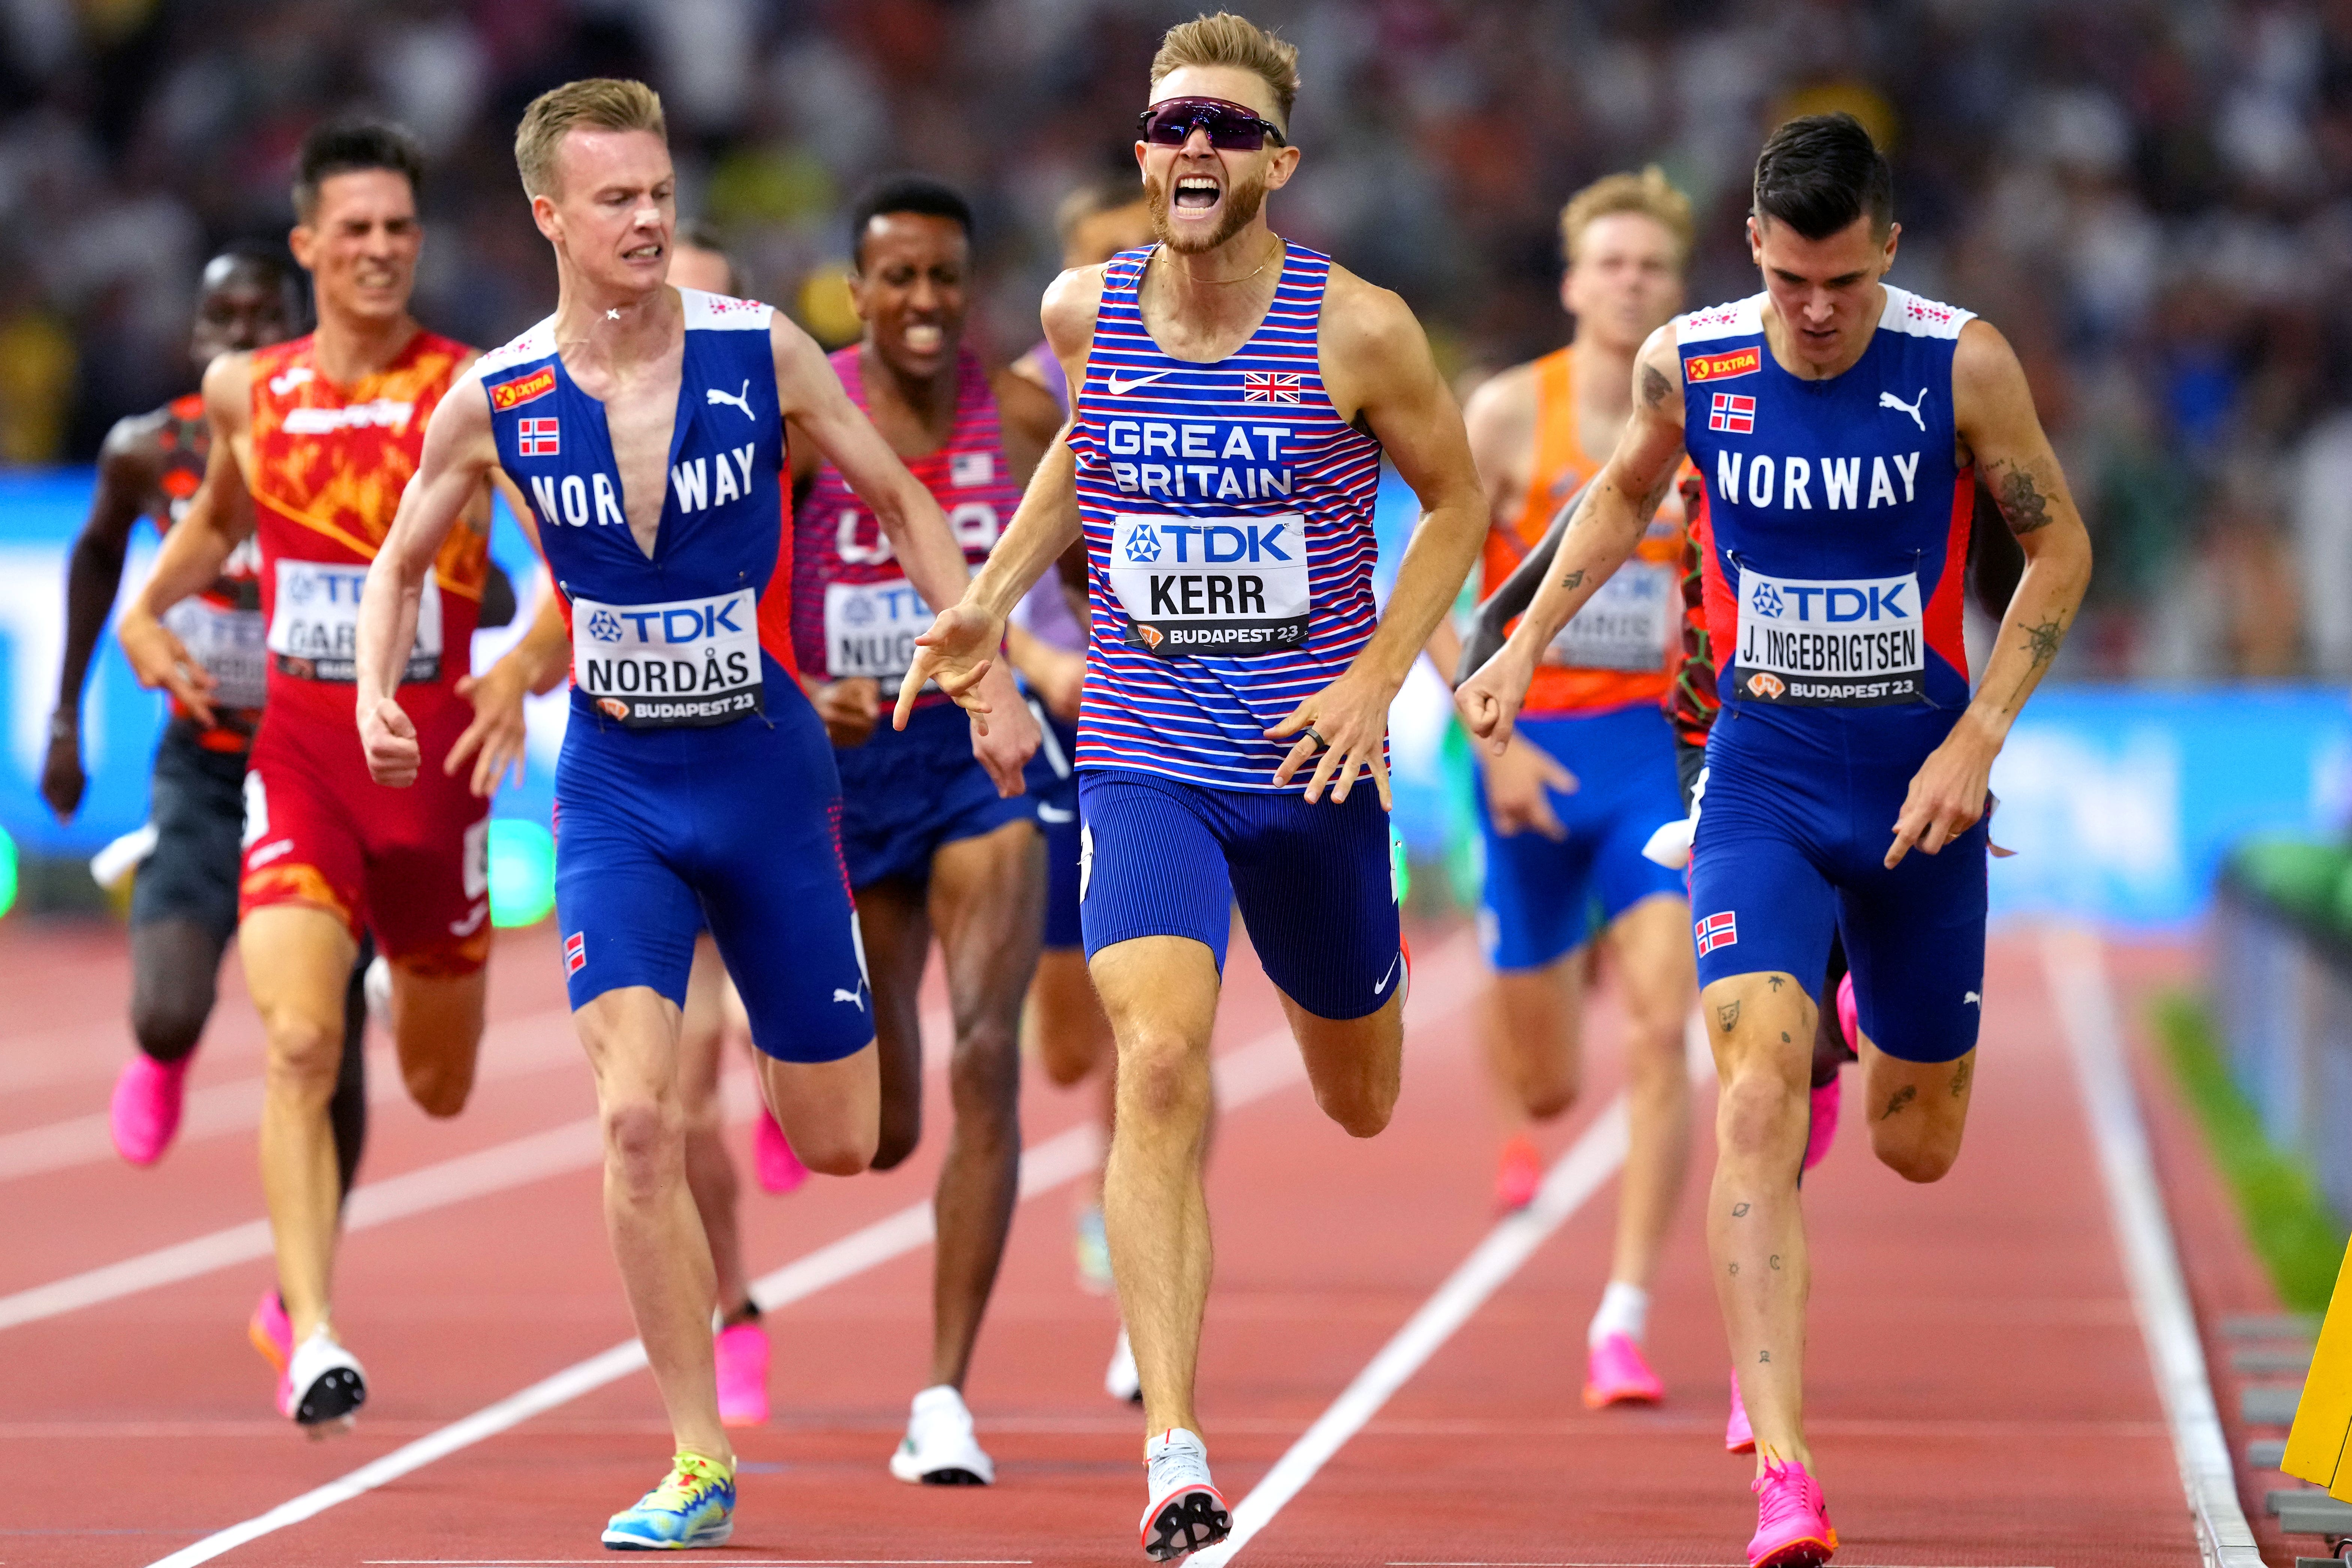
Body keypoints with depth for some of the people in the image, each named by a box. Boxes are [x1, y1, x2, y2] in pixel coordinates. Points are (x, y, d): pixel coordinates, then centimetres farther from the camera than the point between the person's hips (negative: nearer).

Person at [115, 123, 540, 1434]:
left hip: (434, 750, -1)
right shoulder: (249, 391, 4)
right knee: (302, 1045, -20)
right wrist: (148, 607, 11)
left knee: (439, 1087, 14)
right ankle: (311, 1334, -23)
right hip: (298, 748, 1)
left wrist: (527, 671, -24)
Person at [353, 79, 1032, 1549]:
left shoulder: (761, 353, -9)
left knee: (836, 1143, 6)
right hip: (615, 787, 0)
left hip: (767, 775, 0)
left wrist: (990, 676, 0)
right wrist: (378, 697, -6)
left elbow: (905, 506, 4)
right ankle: (700, 1465, -7)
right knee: (637, 1120, -17)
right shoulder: (496, 403, -6)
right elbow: (403, 562, 11)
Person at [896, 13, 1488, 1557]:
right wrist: (990, 599, 10)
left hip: (1314, 766, 0)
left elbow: (1457, 496, 4)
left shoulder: (1358, 330, -10)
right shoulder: (1085, 312, -3)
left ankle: (1365, 957, 60)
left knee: (1361, 1103, 19)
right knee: (1162, 1063, -22)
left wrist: (1378, 675, -6)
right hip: (1144, 763, 0)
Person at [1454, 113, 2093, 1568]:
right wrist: (1524, 644, 9)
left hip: (1916, 784, 0)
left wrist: (1978, 741, -9)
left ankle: (1866, 1046, 52)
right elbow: (1625, 493, 16)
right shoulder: (1689, 365, -6)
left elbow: (2061, 544, -1)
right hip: (1762, 777, 0)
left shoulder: (1962, 367, -11)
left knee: (1920, 1147, 12)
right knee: (1756, 1095, -21)